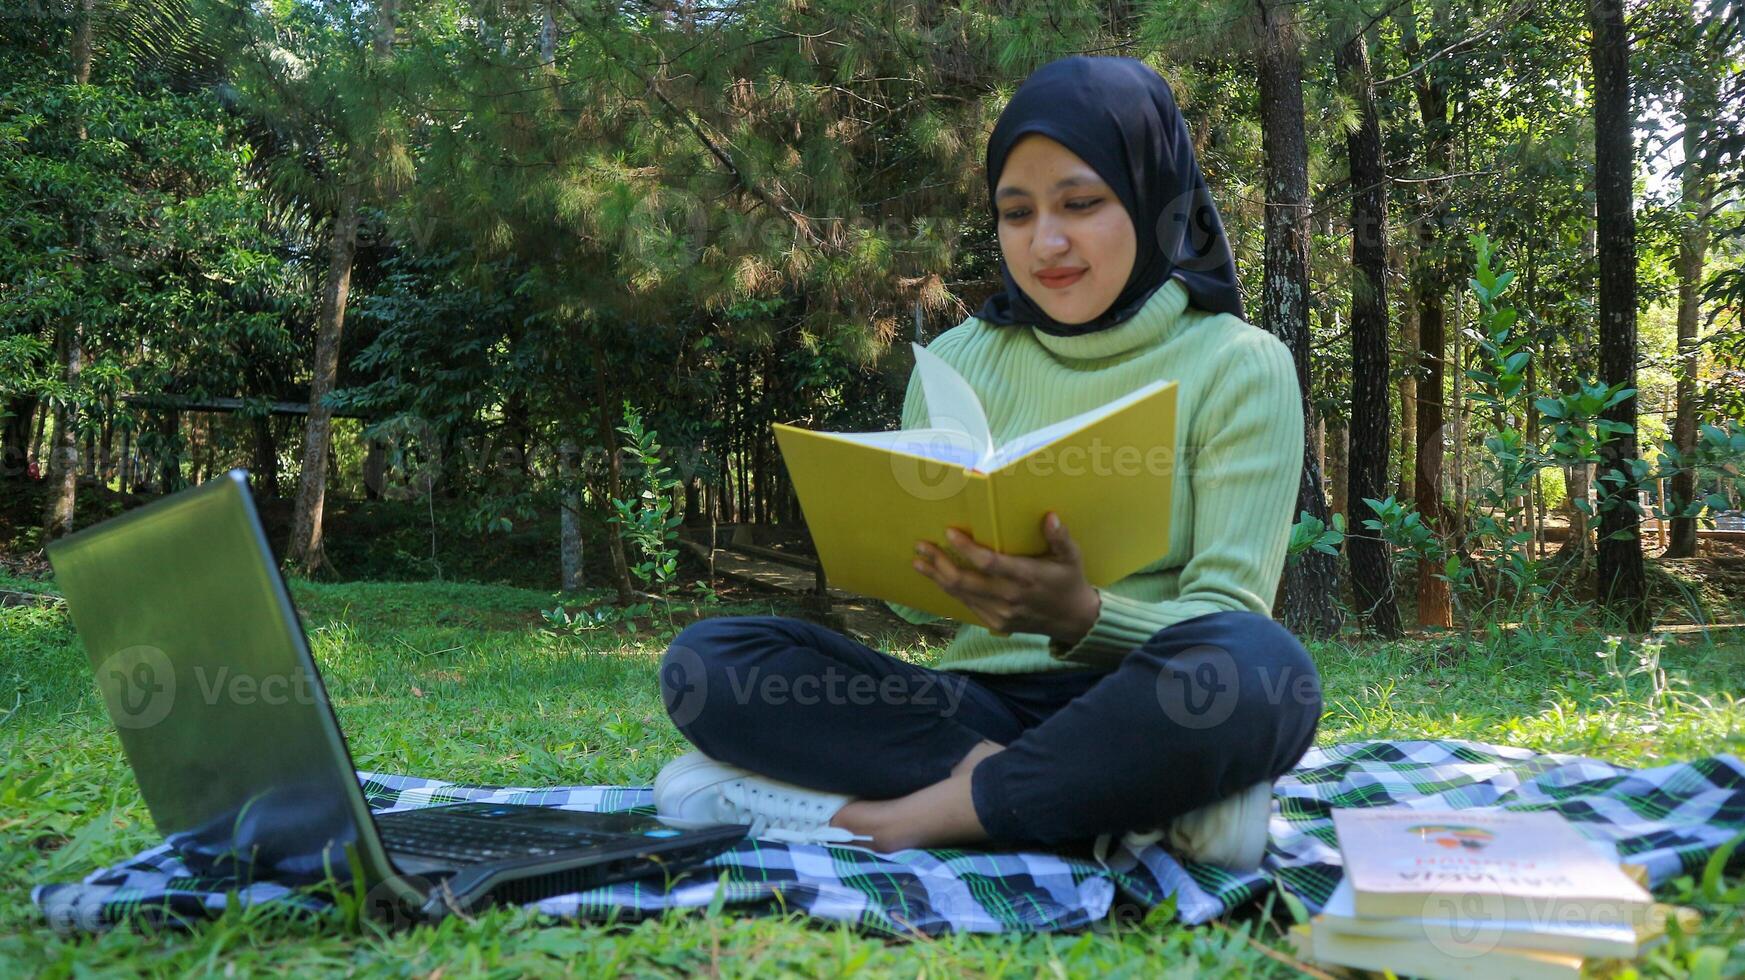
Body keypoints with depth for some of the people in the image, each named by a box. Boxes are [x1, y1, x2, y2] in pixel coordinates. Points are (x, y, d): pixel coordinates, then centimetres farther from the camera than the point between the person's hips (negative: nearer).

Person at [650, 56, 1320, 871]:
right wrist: (935, 571, -16)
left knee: (1256, 668, -37)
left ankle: (905, 816, -22)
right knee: (707, 659, -18)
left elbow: (1229, 618, -8)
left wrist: (1081, 618, -28)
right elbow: (918, 600, 9)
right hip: (977, 699, 4)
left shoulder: (1238, 366, -1)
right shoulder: (957, 361, 10)